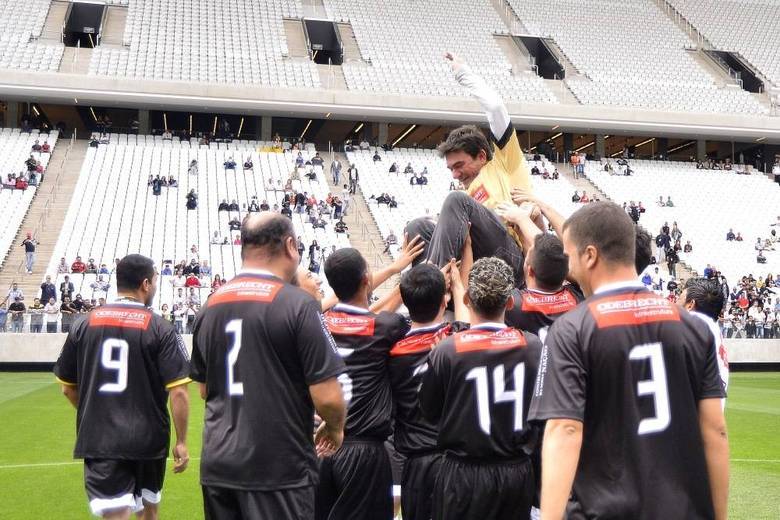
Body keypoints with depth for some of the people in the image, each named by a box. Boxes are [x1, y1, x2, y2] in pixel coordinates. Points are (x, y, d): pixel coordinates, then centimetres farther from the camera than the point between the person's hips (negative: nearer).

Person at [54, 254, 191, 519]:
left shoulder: (84, 325, 2)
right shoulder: (161, 329, -7)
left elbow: (68, 387, 10)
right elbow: (178, 392, -12)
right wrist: (181, 442, -3)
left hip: (99, 441, 1)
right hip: (148, 440, -1)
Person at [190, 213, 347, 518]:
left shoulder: (210, 307, 6)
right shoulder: (298, 304, -13)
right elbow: (327, 397, -14)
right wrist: (335, 430, 5)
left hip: (217, 466, 6)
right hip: (279, 470, -6)